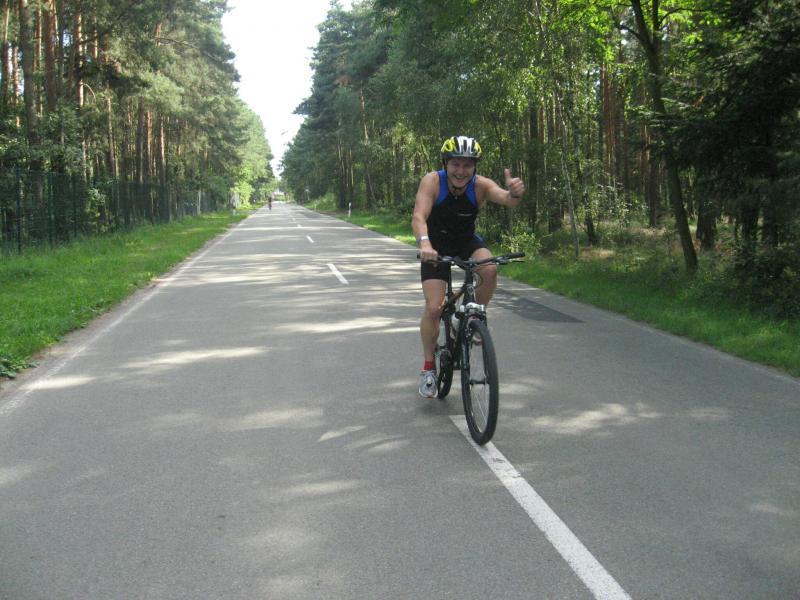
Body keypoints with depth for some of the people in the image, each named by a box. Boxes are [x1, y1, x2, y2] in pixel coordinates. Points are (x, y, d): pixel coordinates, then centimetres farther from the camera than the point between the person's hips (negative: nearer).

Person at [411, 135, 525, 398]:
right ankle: (428, 367, 7)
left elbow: (506, 199, -41)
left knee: (490, 269, -31)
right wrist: (424, 244, -59)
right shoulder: (432, 181, -27)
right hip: (436, 245, -1)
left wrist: (514, 193, -66)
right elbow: (418, 217, -39)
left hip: (467, 241, 2)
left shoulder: (480, 185, -23)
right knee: (434, 308, -13)